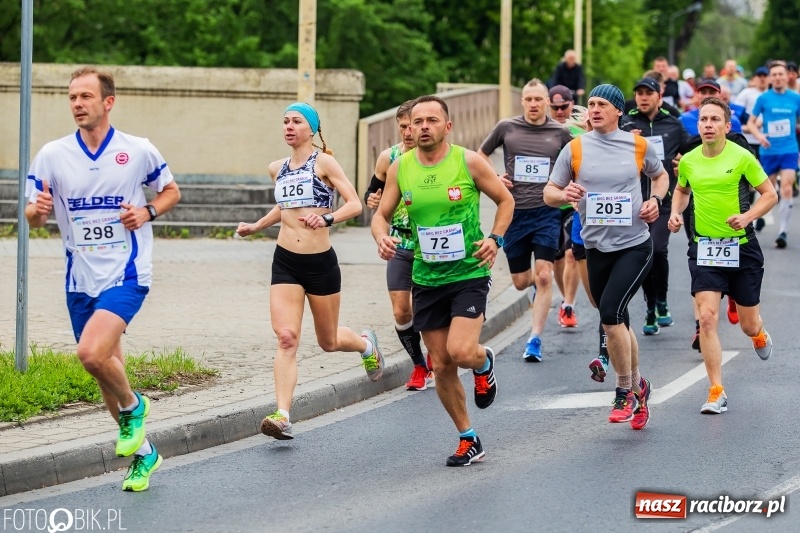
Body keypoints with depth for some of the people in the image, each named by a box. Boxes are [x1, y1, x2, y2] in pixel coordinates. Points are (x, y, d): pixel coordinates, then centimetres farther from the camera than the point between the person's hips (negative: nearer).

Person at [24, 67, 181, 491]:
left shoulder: (139, 151, -4)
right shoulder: (52, 155, 1)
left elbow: (171, 191, 12)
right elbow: (33, 217, 3)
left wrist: (148, 212, -9)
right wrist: (37, 209, -21)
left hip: (127, 274, -4)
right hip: (80, 280, 4)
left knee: (92, 353, -25)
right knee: (108, 369, 10)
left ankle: (132, 406, 4)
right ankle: (143, 451, 28)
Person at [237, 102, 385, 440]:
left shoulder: (323, 162, -7)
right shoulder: (277, 169, 10)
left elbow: (354, 204, -14)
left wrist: (326, 219, -29)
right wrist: (256, 226, 21)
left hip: (321, 263, -3)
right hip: (285, 263, 3)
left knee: (328, 342, 14)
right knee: (286, 338, -15)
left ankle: (365, 343, 49)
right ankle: (282, 416, -23)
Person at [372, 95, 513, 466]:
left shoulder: (469, 162, -8)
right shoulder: (400, 168, 0)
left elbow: (505, 200, 5)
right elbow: (381, 214, 10)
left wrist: (495, 239, -10)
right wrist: (382, 238, -12)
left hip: (469, 273, -4)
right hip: (426, 279, 4)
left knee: (460, 351, -21)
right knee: (441, 366, 5)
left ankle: (484, 363, 17)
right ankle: (468, 440, 20)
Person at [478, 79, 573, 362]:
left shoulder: (559, 132, 2)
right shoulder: (506, 128, 2)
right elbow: (481, 156, 17)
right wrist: (493, 178, 1)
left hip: (547, 212, -2)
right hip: (515, 212, 2)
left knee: (543, 276, -13)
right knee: (520, 282, 9)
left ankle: (535, 339, -7)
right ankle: (537, 281, 47)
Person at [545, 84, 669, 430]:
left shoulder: (638, 145, 1)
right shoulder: (575, 149, 1)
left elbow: (660, 175, 19)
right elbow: (549, 193, 3)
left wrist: (655, 199, -1)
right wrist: (564, 194, -20)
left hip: (635, 245, -3)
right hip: (597, 247, 3)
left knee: (610, 311, -20)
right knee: (617, 322, 11)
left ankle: (625, 392, -6)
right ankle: (637, 387, 32)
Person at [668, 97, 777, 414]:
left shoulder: (742, 157, -10)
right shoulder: (688, 161, 1)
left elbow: (770, 194, -3)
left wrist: (748, 216, -18)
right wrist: (675, 213, 3)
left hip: (742, 247, -2)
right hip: (704, 246, 2)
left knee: (748, 325, 8)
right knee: (707, 317, -14)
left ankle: (760, 336, 49)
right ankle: (716, 393, -9)